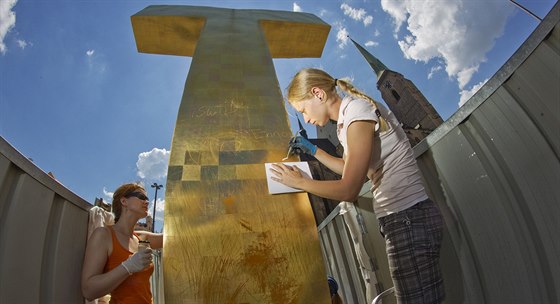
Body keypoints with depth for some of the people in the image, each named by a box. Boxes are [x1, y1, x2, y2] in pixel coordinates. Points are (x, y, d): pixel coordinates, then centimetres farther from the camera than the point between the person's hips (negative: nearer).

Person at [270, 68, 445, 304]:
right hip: (405, 217, 9)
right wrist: (313, 150, 23)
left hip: (409, 218, -9)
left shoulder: (357, 111, -14)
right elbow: (352, 169, 28)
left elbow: (349, 190, -18)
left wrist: (299, 182, -5)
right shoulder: (348, 118, 14)